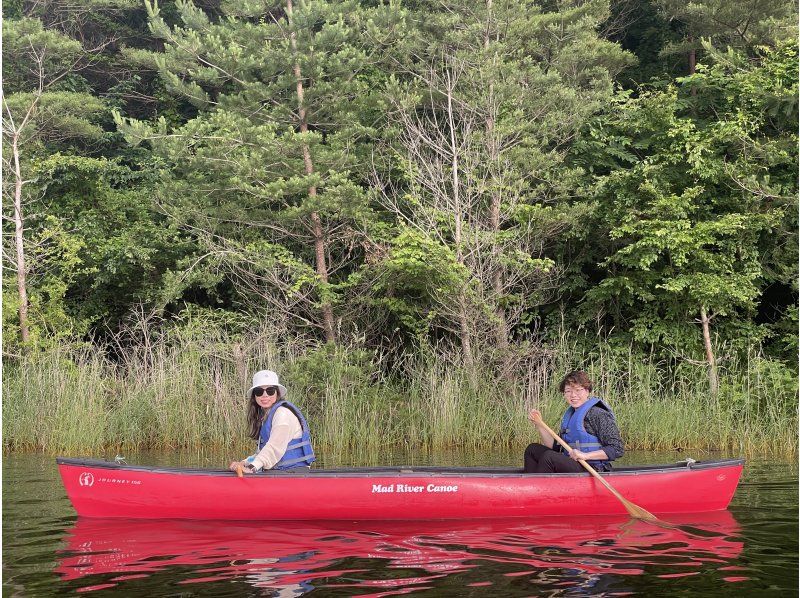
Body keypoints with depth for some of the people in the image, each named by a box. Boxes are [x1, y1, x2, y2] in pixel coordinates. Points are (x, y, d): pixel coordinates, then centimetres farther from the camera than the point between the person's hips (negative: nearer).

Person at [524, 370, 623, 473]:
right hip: (569, 466, 9)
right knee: (532, 449, 10)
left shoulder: (598, 414, -12)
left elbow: (618, 449, -17)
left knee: (549, 457, -27)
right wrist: (539, 424, 3)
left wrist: (585, 455, -23)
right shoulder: (570, 415, 15)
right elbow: (555, 447, 14)